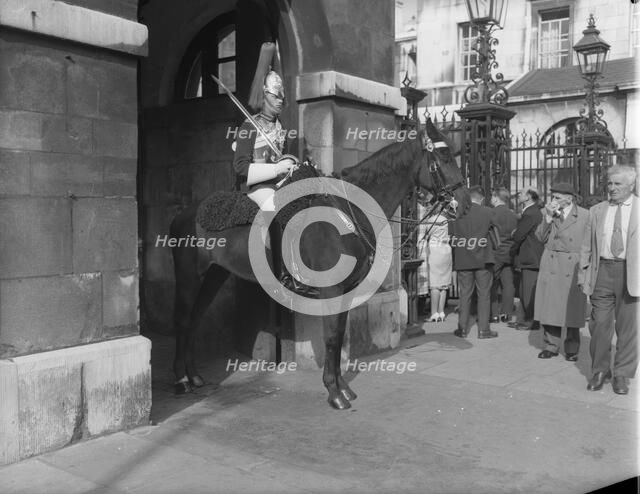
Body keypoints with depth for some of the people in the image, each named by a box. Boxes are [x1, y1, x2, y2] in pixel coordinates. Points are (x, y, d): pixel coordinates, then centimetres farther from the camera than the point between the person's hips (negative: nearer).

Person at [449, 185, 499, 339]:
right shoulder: (487, 212, -6)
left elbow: (451, 234, 4)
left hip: (462, 260, 2)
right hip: (482, 259, -2)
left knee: (465, 294, 9)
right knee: (484, 294, 6)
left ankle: (463, 329, 13)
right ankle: (483, 329, 8)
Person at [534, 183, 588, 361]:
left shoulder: (585, 215, -2)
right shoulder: (550, 213, 8)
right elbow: (540, 237, 2)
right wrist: (548, 217, -10)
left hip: (573, 268, -3)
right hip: (550, 267, 3)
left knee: (572, 310, 3)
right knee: (550, 307, 5)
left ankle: (572, 349, 17)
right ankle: (551, 345, 17)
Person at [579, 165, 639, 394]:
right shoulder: (597, 211, 11)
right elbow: (587, 246, 13)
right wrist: (584, 275, 7)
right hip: (602, 271, 2)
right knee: (599, 323, 4)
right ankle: (599, 370, 20)